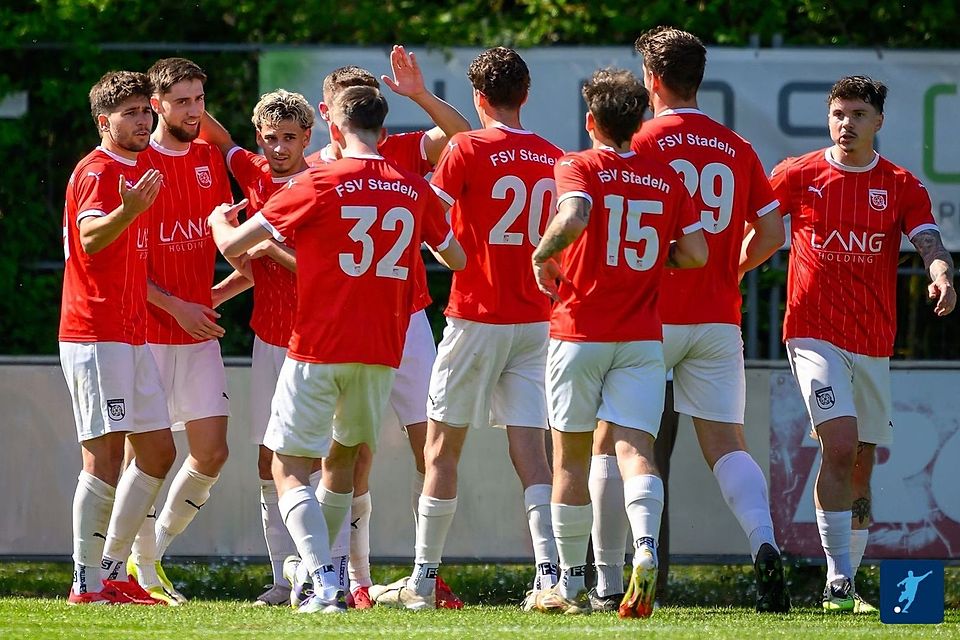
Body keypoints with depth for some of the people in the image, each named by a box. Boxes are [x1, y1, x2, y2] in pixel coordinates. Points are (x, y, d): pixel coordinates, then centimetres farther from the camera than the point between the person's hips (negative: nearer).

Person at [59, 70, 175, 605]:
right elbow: (89, 238, -29)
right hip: (95, 334, -9)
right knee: (105, 456, -11)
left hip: (133, 335, 9)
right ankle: (88, 583, -8)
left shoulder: (141, 168, 17)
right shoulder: (98, 170, -10)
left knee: (158, 453, 9)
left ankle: (114, 570, 15)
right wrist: (127, 212, -48)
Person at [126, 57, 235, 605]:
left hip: (199, 332, 5)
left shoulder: (211, 159, 10)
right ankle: (144, 573, 8)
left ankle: (155, 551, 18)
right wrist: (174, 306, -13)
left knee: (213, 451, 0)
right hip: (146, 330, -5)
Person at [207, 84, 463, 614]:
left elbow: (233, 245, -6)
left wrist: (218, 219, 17)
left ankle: (326, 583, -17)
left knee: (290, 469, -1)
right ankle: (316, 567, 32)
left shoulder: (318, 184, -8)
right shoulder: (414, 189, 4)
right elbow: (457, 256, 19)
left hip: (318, 350, -5)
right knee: (343, 456, 24)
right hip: (382, 351, 5)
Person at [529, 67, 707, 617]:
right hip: (643, 337, 2)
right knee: (635, 448, -6)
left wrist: (543, 256, -8)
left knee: (572, 455, 9)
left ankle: (571, 585, 14)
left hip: (579, 332, -2)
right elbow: (696, 253, 6)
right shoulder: (666, 179, 7)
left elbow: (574, 218, -25)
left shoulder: (579, 168, -4)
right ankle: (646, 548, -35)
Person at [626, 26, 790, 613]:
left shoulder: (643, 141, -5)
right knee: (726, 444, 3)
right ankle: (764, 544, -23)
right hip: (719, 321, 4)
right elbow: (772, 233, 9)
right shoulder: (738, 149, 8)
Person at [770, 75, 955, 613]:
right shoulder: (798, 176, 2)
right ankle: (839, 579, -20)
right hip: (814, 334, -3)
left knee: (862, 467, 9)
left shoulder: (902, 187, 5)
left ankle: (848, 586, 21)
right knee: (841, 445, -21)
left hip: (874, 343, 3)